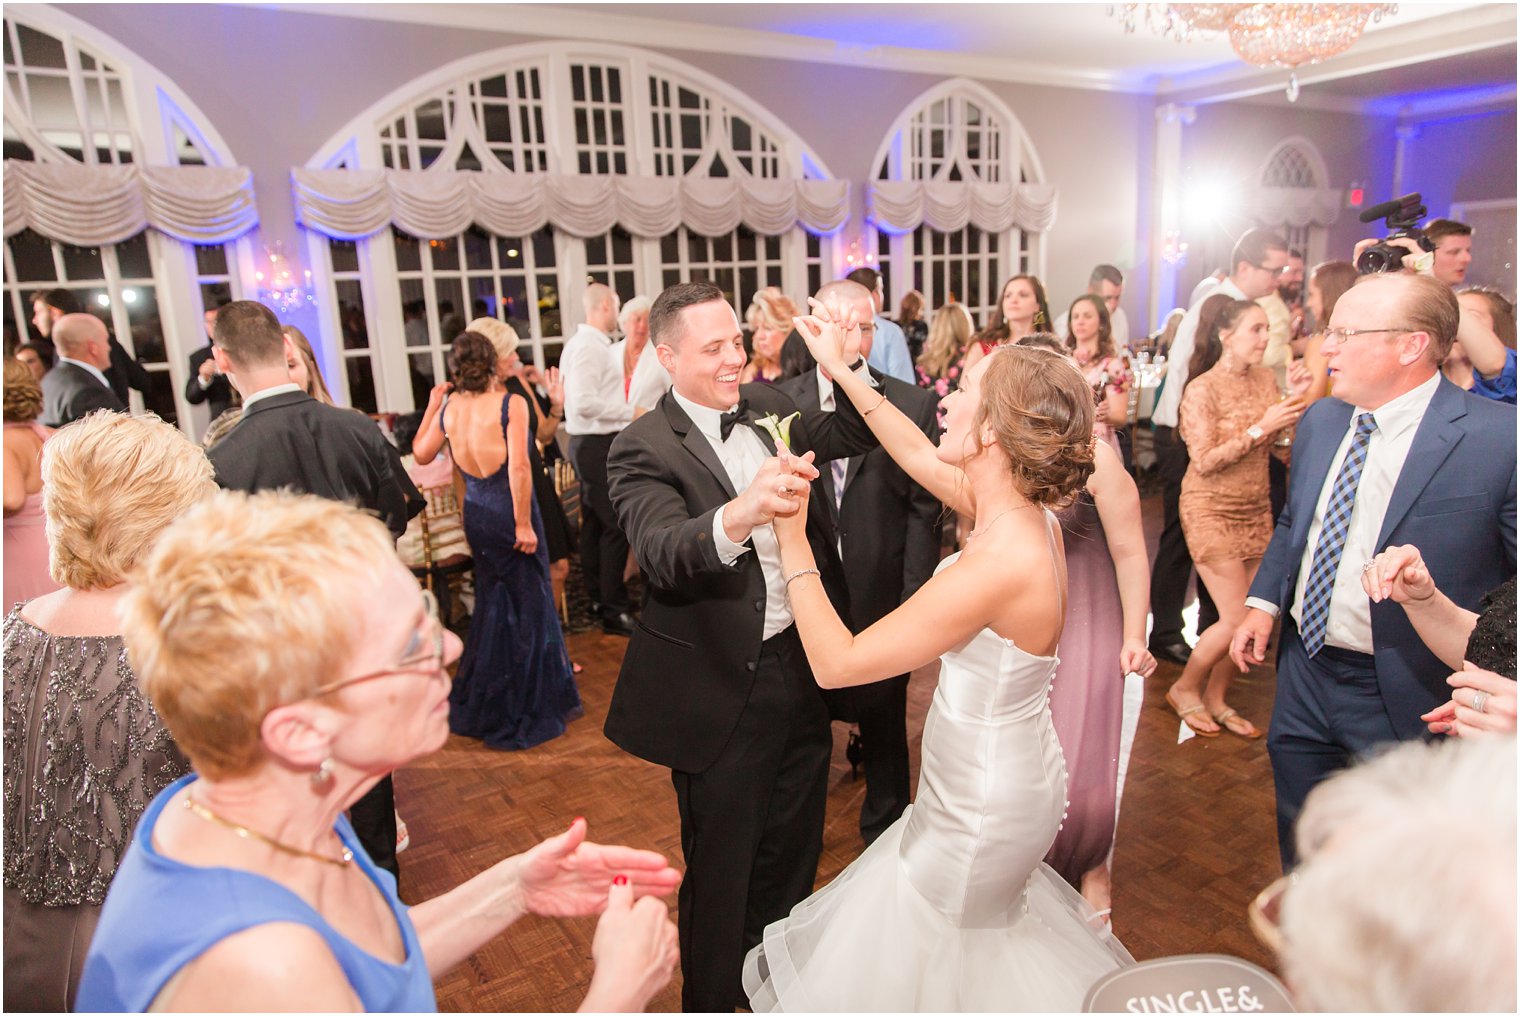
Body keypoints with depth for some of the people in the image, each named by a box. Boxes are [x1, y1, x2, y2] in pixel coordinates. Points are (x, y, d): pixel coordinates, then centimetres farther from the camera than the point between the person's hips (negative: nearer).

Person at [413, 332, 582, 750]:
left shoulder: (449, 408, 1)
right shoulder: (511, 404, -14)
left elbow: (421, 453, 14)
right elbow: (519, 466, -22)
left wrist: (432, 406, 19)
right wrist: (524, 523, -18)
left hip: (476, 514, 6)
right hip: (508, 512, -6)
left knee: (494, 601, 21)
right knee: (526, 602, 8)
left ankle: (481, 702, 35)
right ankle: (520, 707, 20)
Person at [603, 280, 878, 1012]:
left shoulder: (767, 406, 2)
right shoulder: (643, 449, -18)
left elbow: (854, 435, 5)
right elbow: (662, 554, -34)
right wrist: (738, 516, -54)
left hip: (799, 666, 7)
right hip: (722, 691, -6)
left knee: (793, 848, 26)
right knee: (720, 868, 13)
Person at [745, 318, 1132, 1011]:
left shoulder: (1000, 561, -35)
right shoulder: (1029, 513, -9)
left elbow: (835, 662, -29)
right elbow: (920, 457, 9)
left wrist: (792, 540, -21)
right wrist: (842, 371, 11)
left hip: (981, 808, -8)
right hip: (1011, 776, 8)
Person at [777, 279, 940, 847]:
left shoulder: (913, 405, -5)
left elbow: (924, 508, -5)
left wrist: (914, 599, -9)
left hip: (883, 598, 0)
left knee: (885, 725, 18)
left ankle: (885, 829, 42)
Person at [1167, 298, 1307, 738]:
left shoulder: (1266, 380, 4)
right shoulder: (1202, 389, -13)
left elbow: (1282, 448, 8)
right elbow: (1205, 462, -17)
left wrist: (1299, 403, -6)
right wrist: (1260, 429, -21)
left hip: (1256, 510, 6)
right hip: (1211, 511, -6)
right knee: (1236, 619, -6)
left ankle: (1216, 697, 24)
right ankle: (1185, 689, 18)